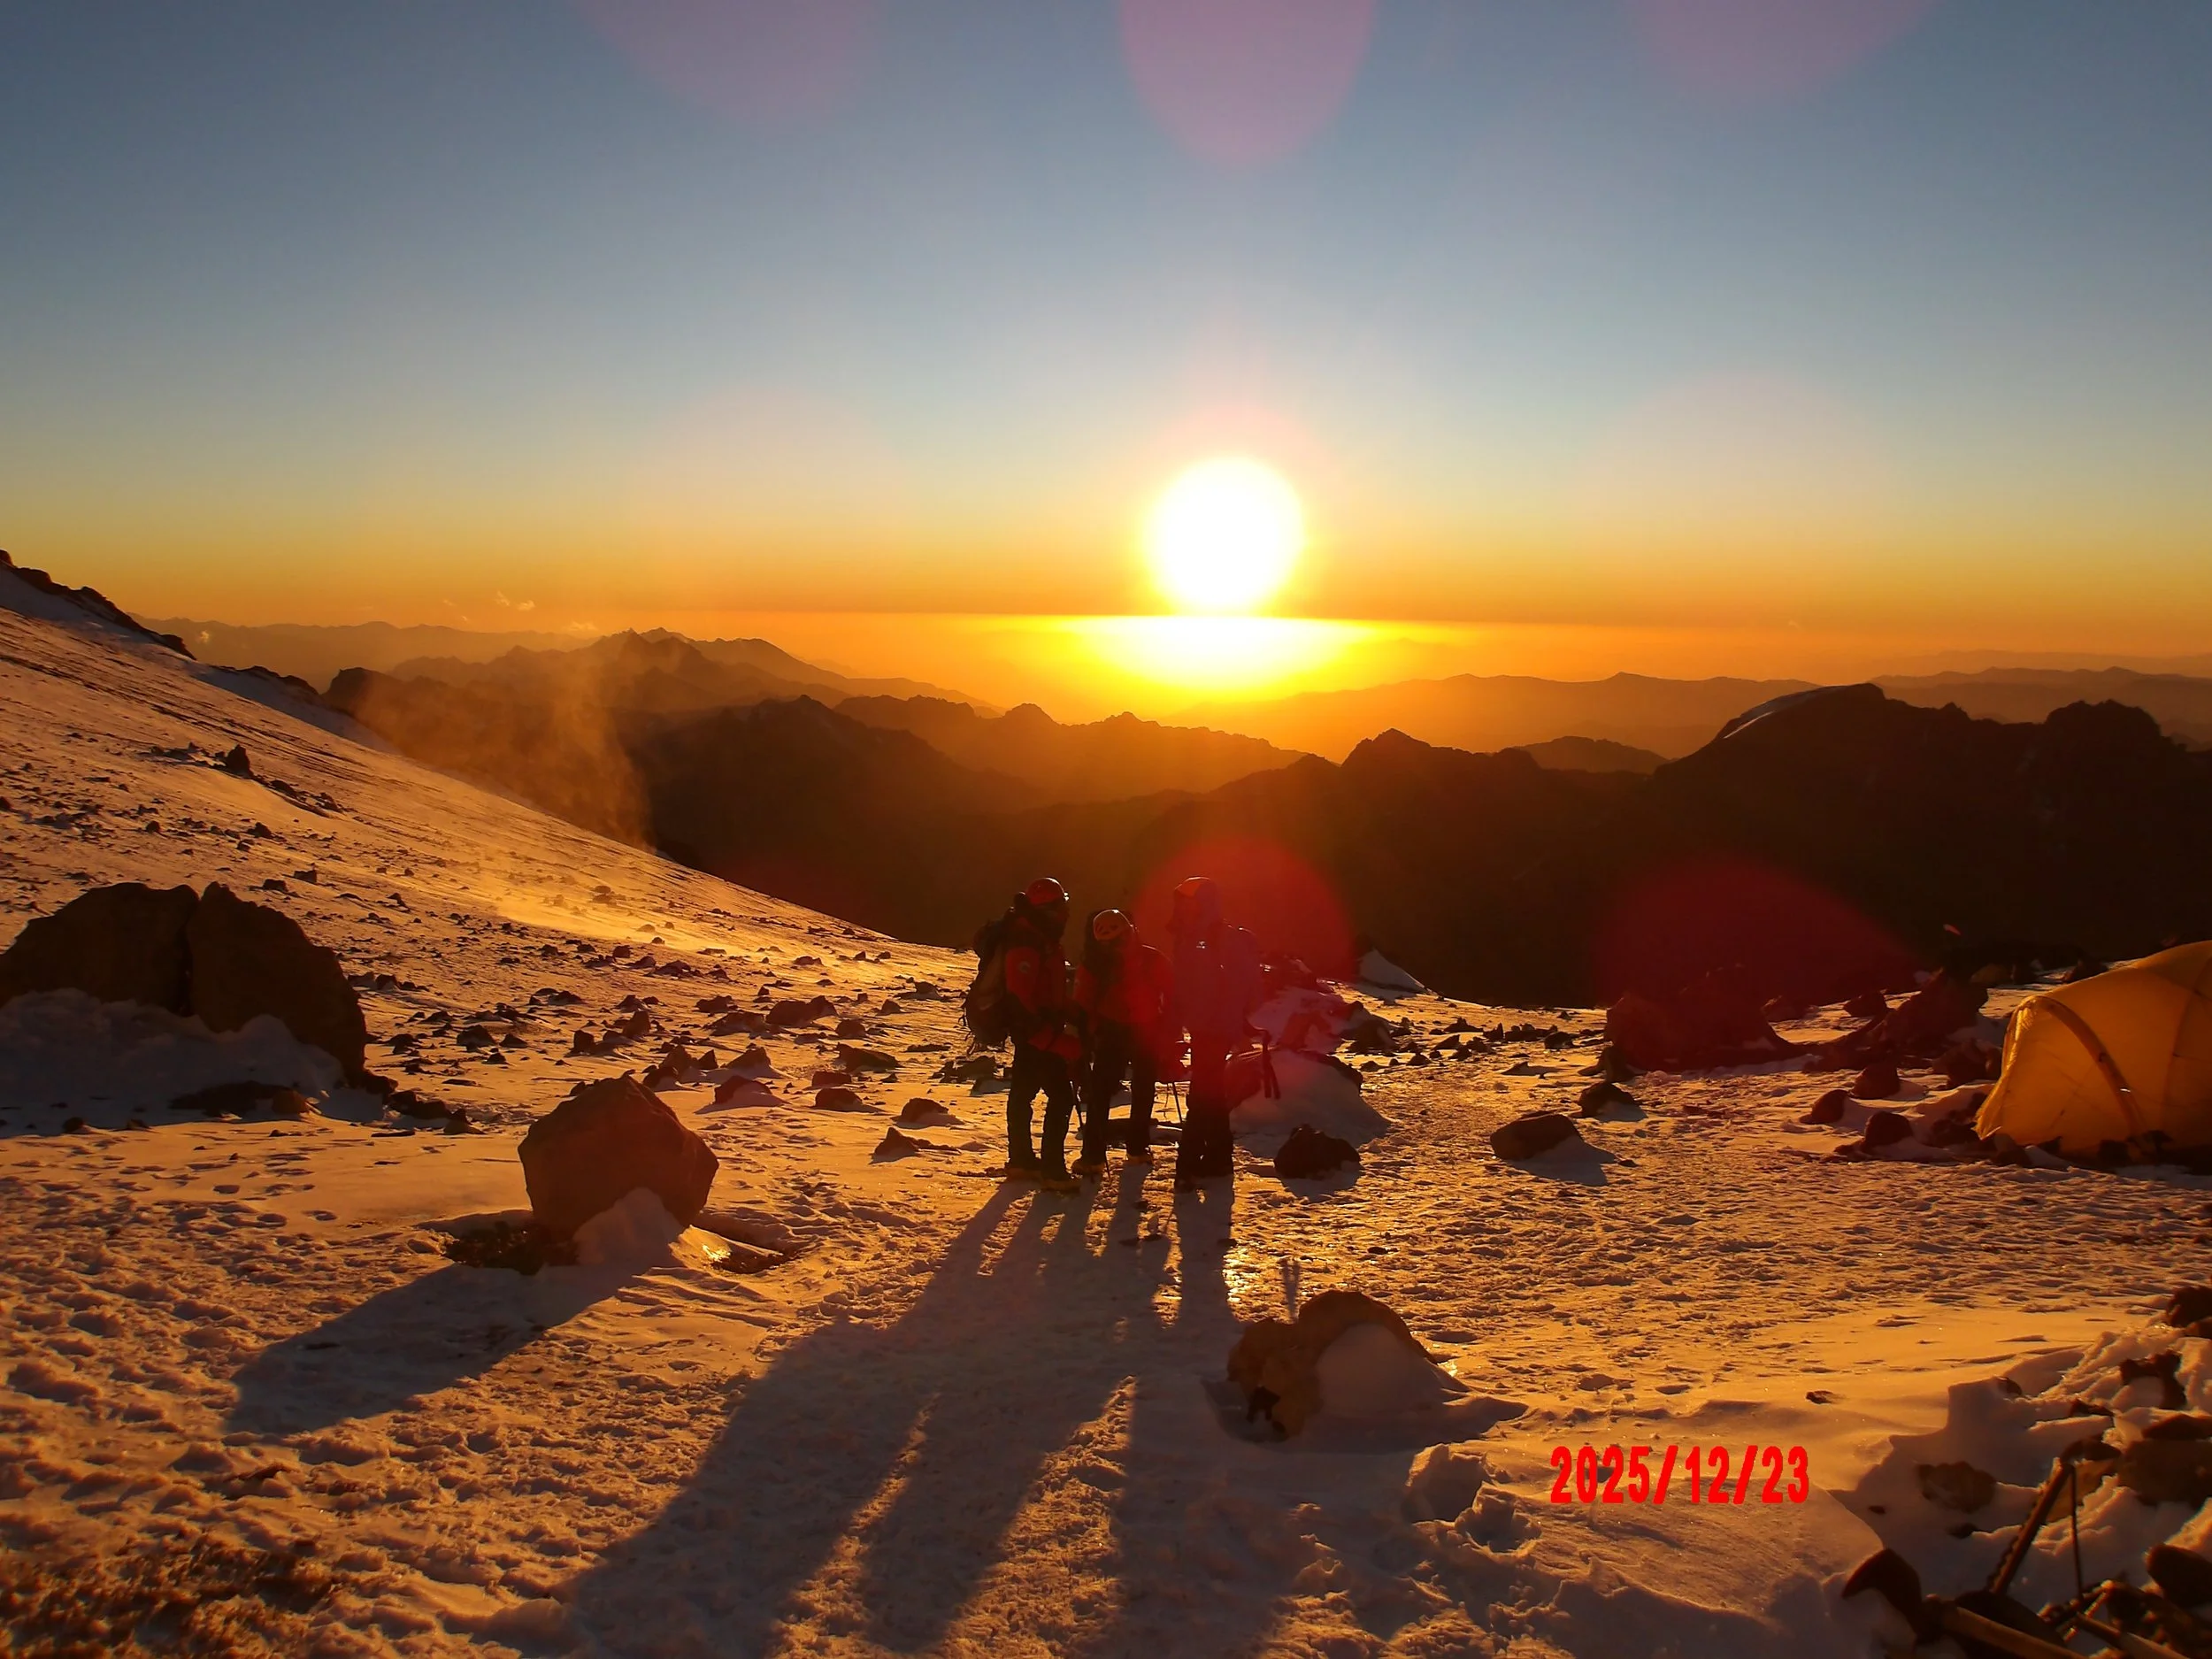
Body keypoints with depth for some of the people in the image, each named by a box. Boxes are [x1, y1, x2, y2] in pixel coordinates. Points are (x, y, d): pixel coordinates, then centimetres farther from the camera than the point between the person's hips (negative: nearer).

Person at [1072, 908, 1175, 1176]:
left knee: (1143, 1093, 13)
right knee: (1099, 1093, -11)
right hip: (1112, 1034, -1)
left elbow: (1170, 998, -2)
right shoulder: (1096, 965, -5)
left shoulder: (1152, 961, -5)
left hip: (1147, 1034, 1)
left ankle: (1139, 1146, 29)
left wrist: (1167, 1037, -5)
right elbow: (1084, 1005, -4)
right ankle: (1093, 1154, -10)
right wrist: (1086, 1037, -11)